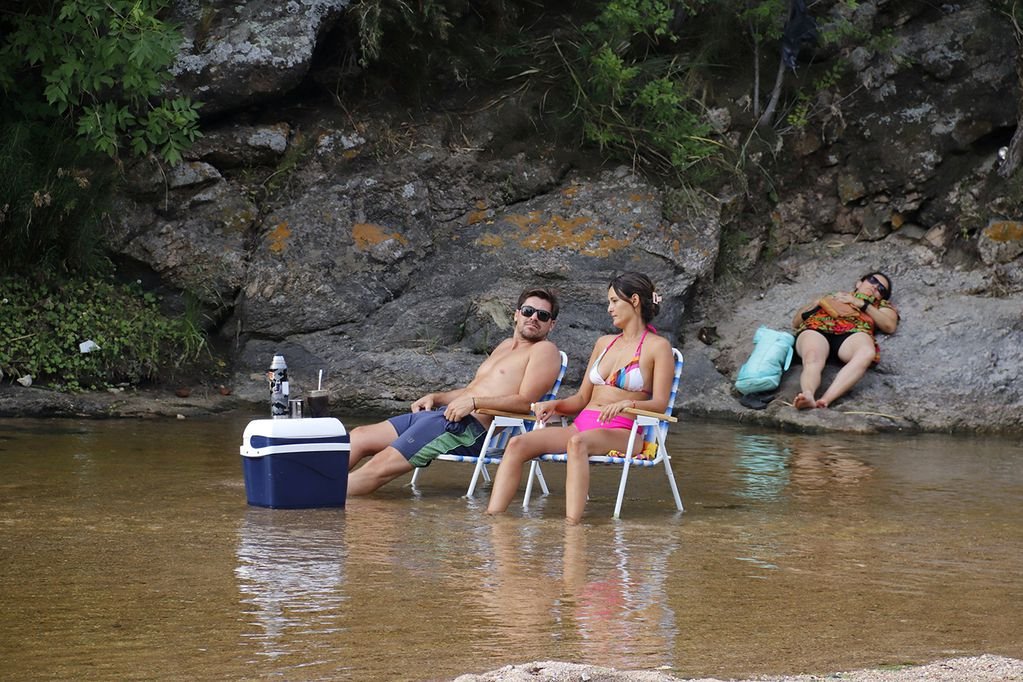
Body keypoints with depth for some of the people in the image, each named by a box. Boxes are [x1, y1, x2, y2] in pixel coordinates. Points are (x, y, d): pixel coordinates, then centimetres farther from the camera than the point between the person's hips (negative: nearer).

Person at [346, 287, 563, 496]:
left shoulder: (544, 350, -1)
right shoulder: (505, 346, 26)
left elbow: (525, 401, -14)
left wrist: (474, 402, -20)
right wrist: (435, 398, 13)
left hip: (471, 427, -9)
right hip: (442, 415, 9)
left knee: (379, 467, -18)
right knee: (360, 436, 4)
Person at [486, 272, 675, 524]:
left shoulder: (658, 347, 4)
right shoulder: (604, 343, 24)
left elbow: (660, 404, -6)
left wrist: (629, 403, -26)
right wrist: (555, 405, 2)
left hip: (622, 432, -7)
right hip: (582, 424, 7)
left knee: (577, 442, -41)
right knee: (518, 444, -18)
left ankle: (571, 525, -53)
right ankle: (492, 518, -29)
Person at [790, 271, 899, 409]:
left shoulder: (881, 304, 38)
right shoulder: (833, 296, 41)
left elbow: (890, 326, 13)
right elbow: (796, 321, 33)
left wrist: (861, 304, 10)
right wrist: (820, 301, 18)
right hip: (816, 329, 1)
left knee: (866, 353, -40)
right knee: (812, 359, -37)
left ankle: (826, 399, -61)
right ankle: (808, 396, -67)